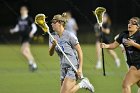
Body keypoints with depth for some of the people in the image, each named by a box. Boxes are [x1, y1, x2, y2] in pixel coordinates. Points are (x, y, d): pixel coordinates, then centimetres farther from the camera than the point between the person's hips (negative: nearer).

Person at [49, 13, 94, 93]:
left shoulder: (69, 36, -12)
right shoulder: (53, 36, 5)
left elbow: (80, 51, -10)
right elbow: (51, 54, -1)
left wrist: (80, 68, -15)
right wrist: (53, 45, -22)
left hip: (73, 67, -7)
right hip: (64, 68, 7)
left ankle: (83, 84, 4)